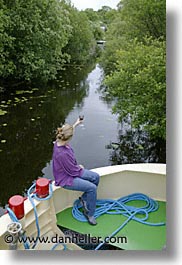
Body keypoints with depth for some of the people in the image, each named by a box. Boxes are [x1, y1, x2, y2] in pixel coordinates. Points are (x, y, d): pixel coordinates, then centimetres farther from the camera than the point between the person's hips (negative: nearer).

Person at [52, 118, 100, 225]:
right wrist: (80, 168, -4)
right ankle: (89, 213, 4)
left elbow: (68, 132, 17)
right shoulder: (62, 154, -37)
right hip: (65, 179, -10)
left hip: (73, 170, 10)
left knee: (96, 177, 4)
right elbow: (73, 171, -25)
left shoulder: (59, 141, -10)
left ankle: (84, 198, 22)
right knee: (92, 188, -17)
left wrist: (76, 123, 24)